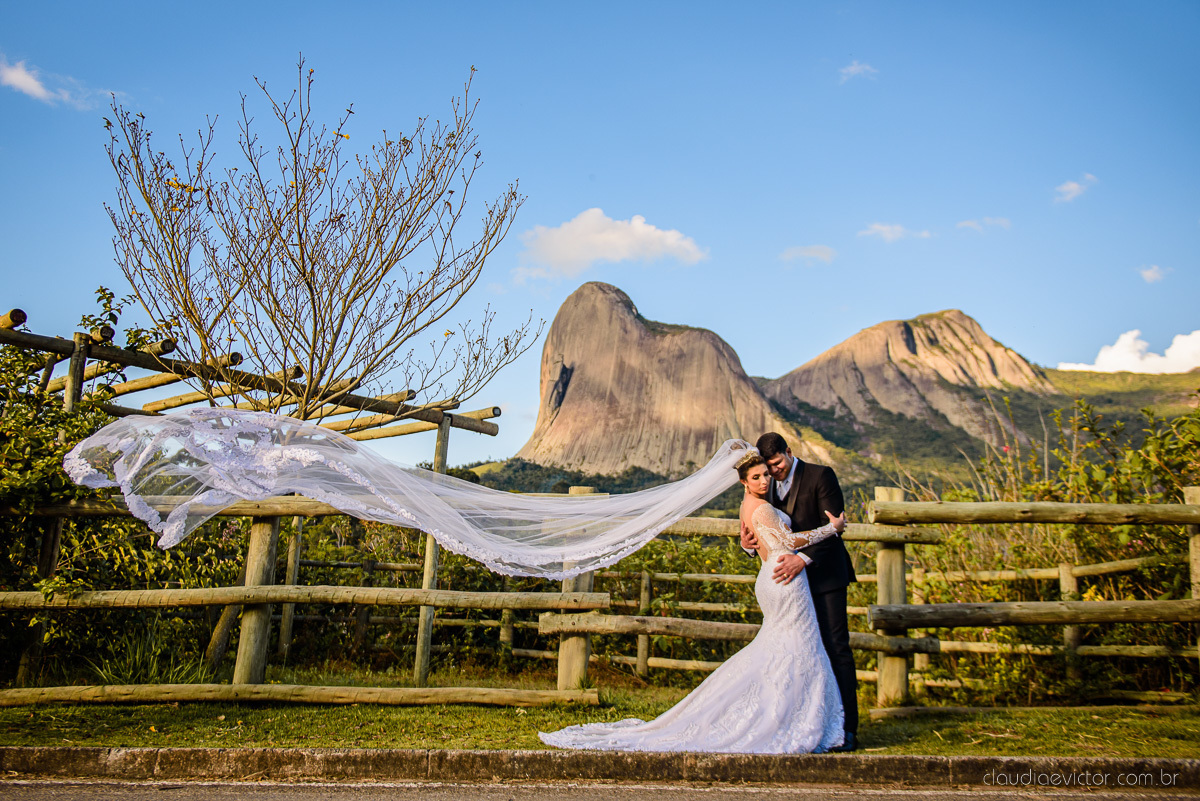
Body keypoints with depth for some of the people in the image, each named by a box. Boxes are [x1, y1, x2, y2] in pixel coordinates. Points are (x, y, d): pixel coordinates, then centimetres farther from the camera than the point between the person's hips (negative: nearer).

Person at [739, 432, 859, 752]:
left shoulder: (820, 476, -8)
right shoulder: (770, 488, 11)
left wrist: (803, 558, -27)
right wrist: (748, 543, -13)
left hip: (825, 576, -6)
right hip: (794, 580, 6)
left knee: (835, 648, -6)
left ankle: (846, 728, -2)